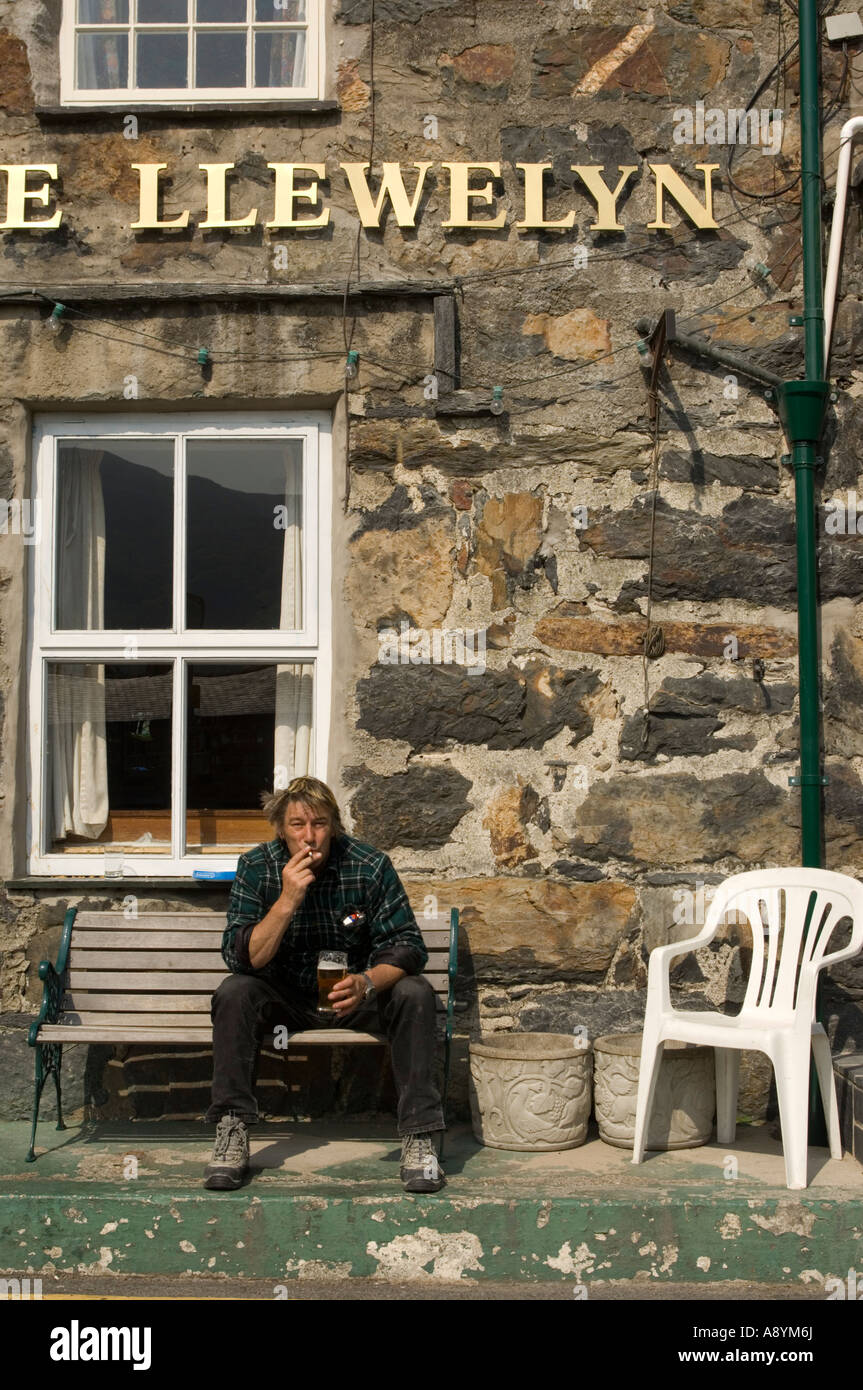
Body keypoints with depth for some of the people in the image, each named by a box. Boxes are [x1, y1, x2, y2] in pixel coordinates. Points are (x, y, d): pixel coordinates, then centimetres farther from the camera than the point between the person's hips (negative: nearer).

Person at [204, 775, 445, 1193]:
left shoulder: (369, 865, -15)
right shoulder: (256, 868, -12)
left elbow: (406, 944, -16)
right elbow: (241, 958, -20)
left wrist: (366, 983, -36)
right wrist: (287, 901, -34)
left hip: (356, 995, 0)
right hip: (286, 996, 1)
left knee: (415, 994, -28)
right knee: (234, 993, -28)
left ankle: (420, 1136, -25)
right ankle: (232, 1134, -23)